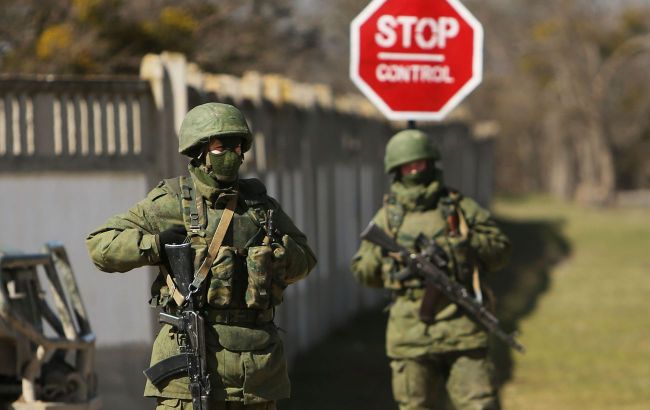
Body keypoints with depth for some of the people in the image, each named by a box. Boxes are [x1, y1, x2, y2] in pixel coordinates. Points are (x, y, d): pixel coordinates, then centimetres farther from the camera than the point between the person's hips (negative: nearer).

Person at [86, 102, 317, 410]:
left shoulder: (259, 203, 14)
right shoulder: (170, 203, 1)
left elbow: (304, 261, 15)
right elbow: (100, 245, 0)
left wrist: (266, 244, -4)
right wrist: (157, 244, -12)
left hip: (257, 356, 5)